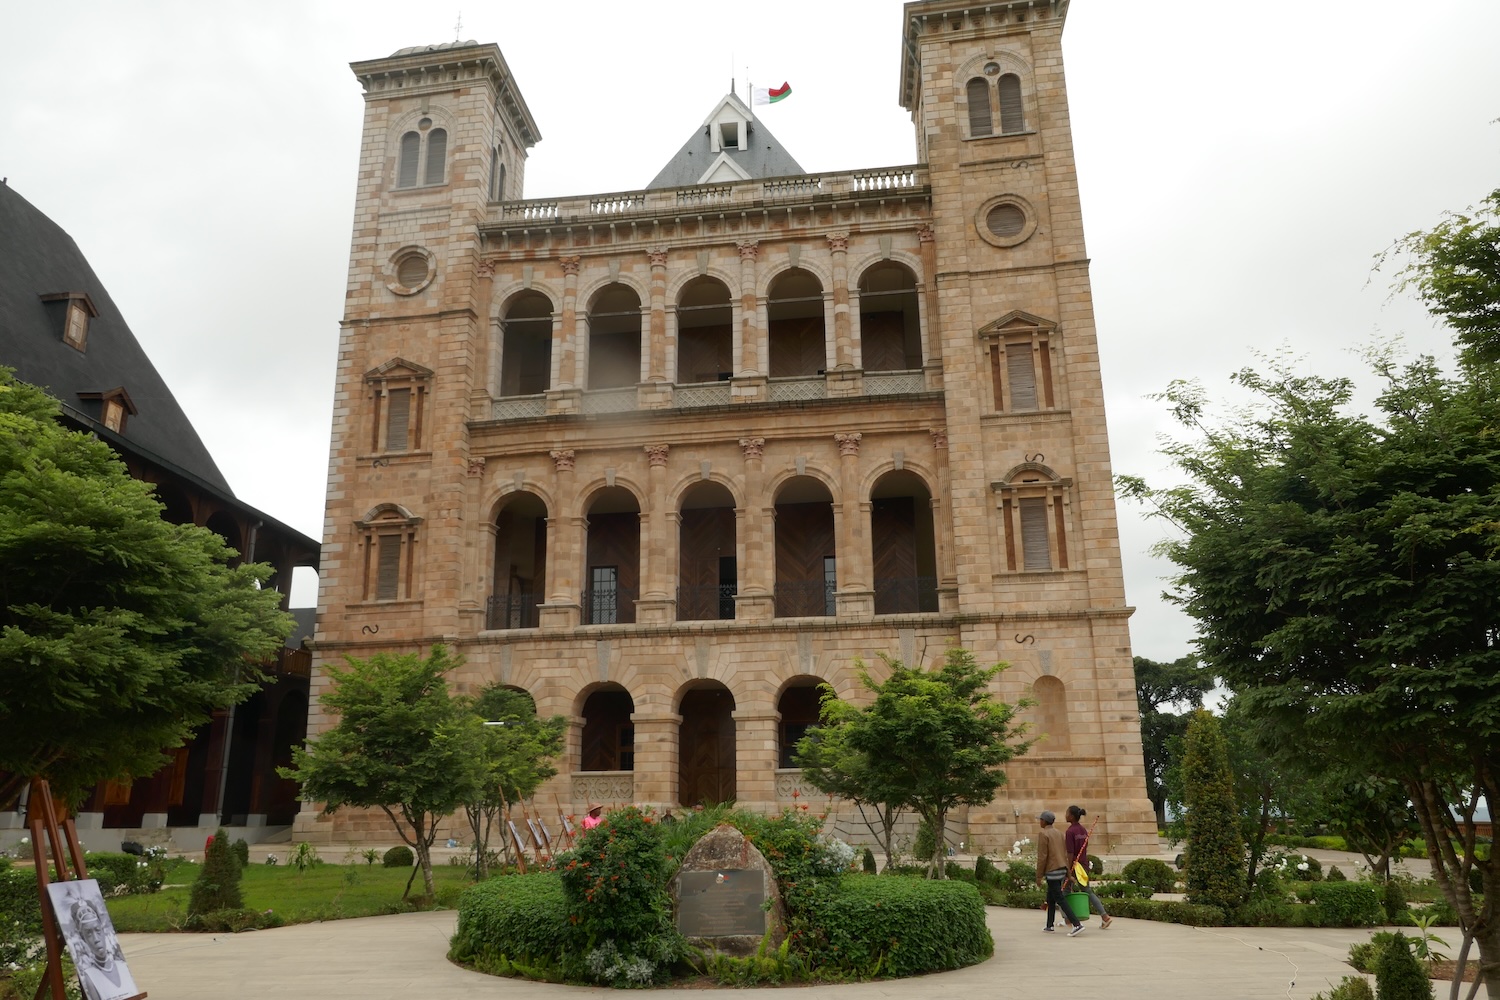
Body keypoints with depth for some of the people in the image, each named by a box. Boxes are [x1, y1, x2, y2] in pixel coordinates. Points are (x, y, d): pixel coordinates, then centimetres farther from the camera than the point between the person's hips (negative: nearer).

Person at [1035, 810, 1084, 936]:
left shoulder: (1043, 834, -11)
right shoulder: (1059, 833, 12)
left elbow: (1042, 857, -14)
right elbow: (1065, 853, 12)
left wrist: (1039, 876, -9)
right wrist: (1067, 871, 15)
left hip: (1052, 870, -8)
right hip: (1062, 868, 9)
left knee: (1059, 898, -7)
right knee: (1050, 897, 17)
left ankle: (1077, 924, -16)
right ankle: (1049, 925, 22)